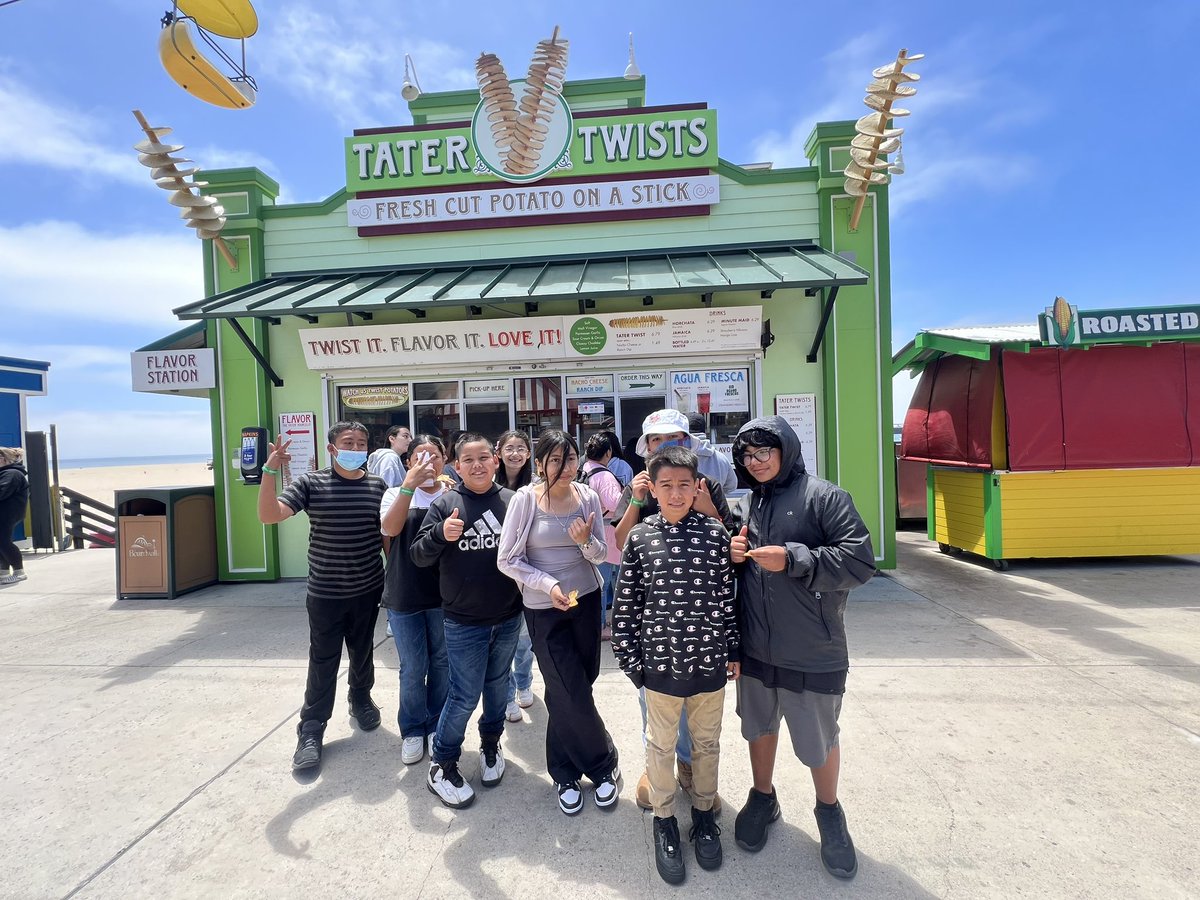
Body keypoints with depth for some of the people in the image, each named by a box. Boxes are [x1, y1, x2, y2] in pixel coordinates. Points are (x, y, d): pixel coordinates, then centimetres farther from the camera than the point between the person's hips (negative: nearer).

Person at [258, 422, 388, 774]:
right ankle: (311, 732, 23)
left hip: (368, 591, 2)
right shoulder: (311, 483, -8)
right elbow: (269, 515, -18)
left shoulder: (378, 486, -2)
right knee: (323, 664, 7)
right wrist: (270, 470, -29)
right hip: (325, 594, -2)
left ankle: (361, 699, 45)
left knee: (363, 654, 20)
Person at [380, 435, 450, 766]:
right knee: (412, 669, 10)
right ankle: (412, 730, 32)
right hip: (404, 595, 0)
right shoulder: (397, 493, 3)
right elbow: (390, 528, -17)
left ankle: (435, 727, 33)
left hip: (444, 593, 0)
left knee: (441, 664, 13)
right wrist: (410, 484, -24)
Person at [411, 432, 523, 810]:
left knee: (497, 685, 20)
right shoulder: (445, 504, -8)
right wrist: (441, 534, -26)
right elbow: (418, 556, -8)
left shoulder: (512, 500, -2)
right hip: (464, 621, -3)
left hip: (508, 617, 3)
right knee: (465, 695, 5)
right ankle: (441, 766, 28)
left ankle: (491, 744, 45)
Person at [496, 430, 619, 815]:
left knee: (566, 692, 14)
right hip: (544, 609, -3)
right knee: (573, 694, 2)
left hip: (586, 600, 3)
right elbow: (507, 560, -10)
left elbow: (601, 555, 2)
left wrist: (586, 542, -20)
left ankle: (565, 772, 38)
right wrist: (549, 585, -19)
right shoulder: (525, 499, -13)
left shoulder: (588, 497, -4)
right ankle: (602, 763, 30)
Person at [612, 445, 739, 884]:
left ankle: (703, 812, 45)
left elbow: (729, 596, 0)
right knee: (661, 746, 17)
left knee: (707, 743, 21)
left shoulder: (716, 533, -7)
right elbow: (626, 603, -3)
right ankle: (664, 819, 41)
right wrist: (629, 658, -2)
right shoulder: (640, 538, -9)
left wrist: (734, 650, 4)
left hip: (710, 662, 1)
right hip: (661, 663, -1)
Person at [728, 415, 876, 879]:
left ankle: (829, 812, 42)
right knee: (759, 726, 21)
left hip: (812, 654, -5)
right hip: (756, 649, 5)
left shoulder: (824, 496, -12)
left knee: (819, 740, 15)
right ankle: (762, 798, 45)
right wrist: (735, 555, -6)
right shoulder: (752, 502, 7)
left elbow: (860, 560, -18)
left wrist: (791, 559, -24)